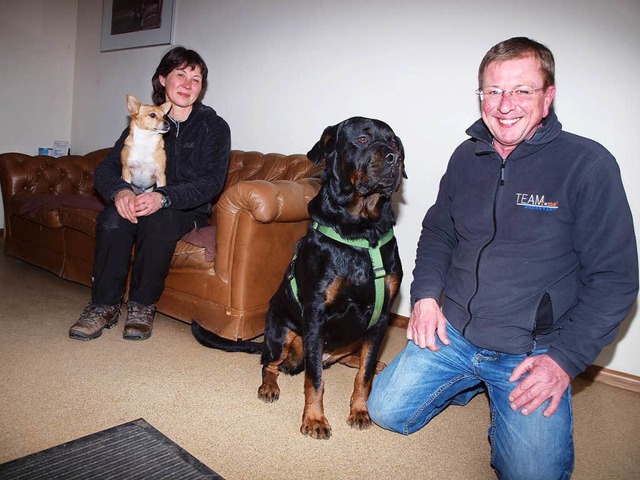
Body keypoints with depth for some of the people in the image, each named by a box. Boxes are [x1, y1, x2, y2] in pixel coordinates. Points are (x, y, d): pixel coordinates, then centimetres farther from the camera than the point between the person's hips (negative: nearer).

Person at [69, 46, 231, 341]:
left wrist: (163, 197, -31)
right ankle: (104, 305, -15)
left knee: (159, 220, -35)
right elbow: (105, 170, 0)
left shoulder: (214, 126, -2)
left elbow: (211, 182, -15)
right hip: (138, 204, 3)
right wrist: (120, 191, -25)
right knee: (113, 217, -29)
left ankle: (142, 305, -17)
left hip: (188, 212, -3)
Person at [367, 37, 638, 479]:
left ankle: (506, 401, 18)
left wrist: (566, 358, -14)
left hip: (533, 352, -3)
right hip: (452, 334, 4)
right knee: (386, 411, -1)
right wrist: (426, 295, 0)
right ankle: (473, 382, 24)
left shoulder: (588, 165, -10)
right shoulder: (467, 157, 5)